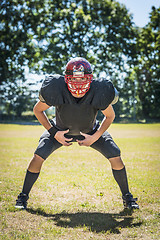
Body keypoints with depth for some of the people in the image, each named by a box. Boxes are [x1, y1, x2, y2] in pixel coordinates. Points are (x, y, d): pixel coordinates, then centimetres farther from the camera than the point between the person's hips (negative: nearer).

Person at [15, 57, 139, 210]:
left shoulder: (98, 93, -32)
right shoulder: (56, 90, -34)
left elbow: (110, 116, -11)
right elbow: (37, 110, -14)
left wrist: (95, 137, -20)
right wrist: (54, 133, -19)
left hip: (90, 132, 1)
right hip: (61, 131, 0)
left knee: (115, 157, -13)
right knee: (39, 156, -18)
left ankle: (127, 197, 9)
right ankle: (23, 196, 5)